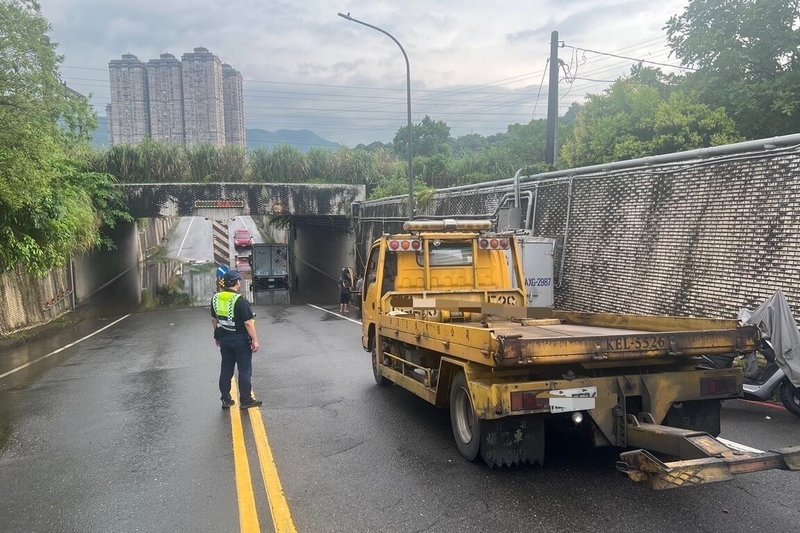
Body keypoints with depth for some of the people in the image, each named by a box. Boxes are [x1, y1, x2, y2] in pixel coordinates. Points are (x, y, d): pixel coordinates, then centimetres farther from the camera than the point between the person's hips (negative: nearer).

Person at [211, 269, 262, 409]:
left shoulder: (216, 298, 3)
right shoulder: (240, 300, -19)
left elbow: (214, 319, 13)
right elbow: (248, 323, -20)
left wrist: (218, 337, 24)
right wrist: (255, 340, -14)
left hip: (224, 339, 6)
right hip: (240, 340, -6)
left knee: (226, 370, 13)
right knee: (244, 371, 3)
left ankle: (226, 400, 20)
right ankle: (245, 400, 9)